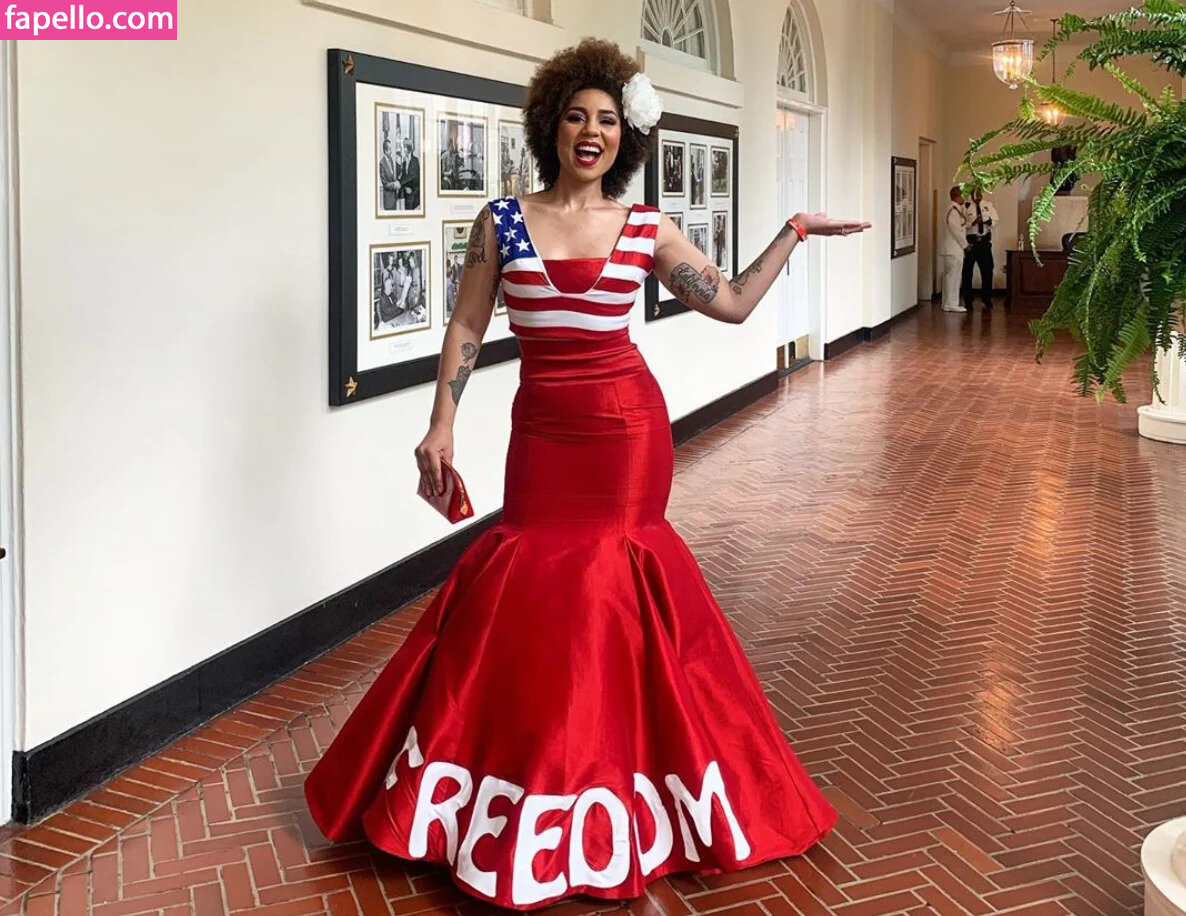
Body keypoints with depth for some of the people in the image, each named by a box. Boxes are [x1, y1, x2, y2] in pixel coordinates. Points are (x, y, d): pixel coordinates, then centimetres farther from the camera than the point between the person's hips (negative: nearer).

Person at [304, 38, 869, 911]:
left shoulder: (648, 230, 2)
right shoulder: (501, 220, 1)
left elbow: (733, 303, 6)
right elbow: (467, 327, 2)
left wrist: (791, 234, 5)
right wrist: (441, 424, -5)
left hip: (629, 423, 0)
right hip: (543, 425, 0)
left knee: (615, 573, 5)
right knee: (530, 577, -1)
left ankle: (615, 783, 22)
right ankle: (528, 787, 17)